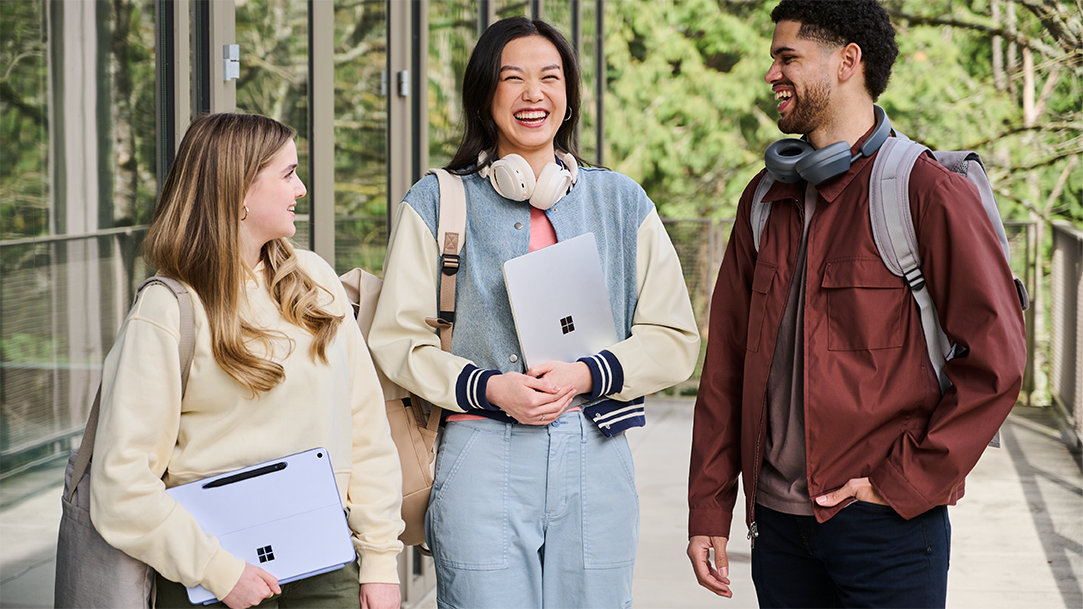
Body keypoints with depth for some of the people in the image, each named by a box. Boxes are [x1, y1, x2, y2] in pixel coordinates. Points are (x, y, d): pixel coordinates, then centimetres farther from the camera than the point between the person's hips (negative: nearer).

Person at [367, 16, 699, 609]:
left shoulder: (621, 201, 11)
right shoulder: (437, 203, 5)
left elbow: (674, 338, 8)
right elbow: (395, 340, 3)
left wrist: (585, 375, -9)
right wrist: (490, 388, -13)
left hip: (596, 456, 2)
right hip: (482, 461, -2)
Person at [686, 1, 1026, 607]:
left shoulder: (926, 190, -7)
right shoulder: (767, 199, 11)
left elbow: (996, 359, -11)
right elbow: (726, 364, 12)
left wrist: (903, 482, -13)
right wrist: (708, 510, 7)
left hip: (889, 530, -5)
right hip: (779, 523, 5)